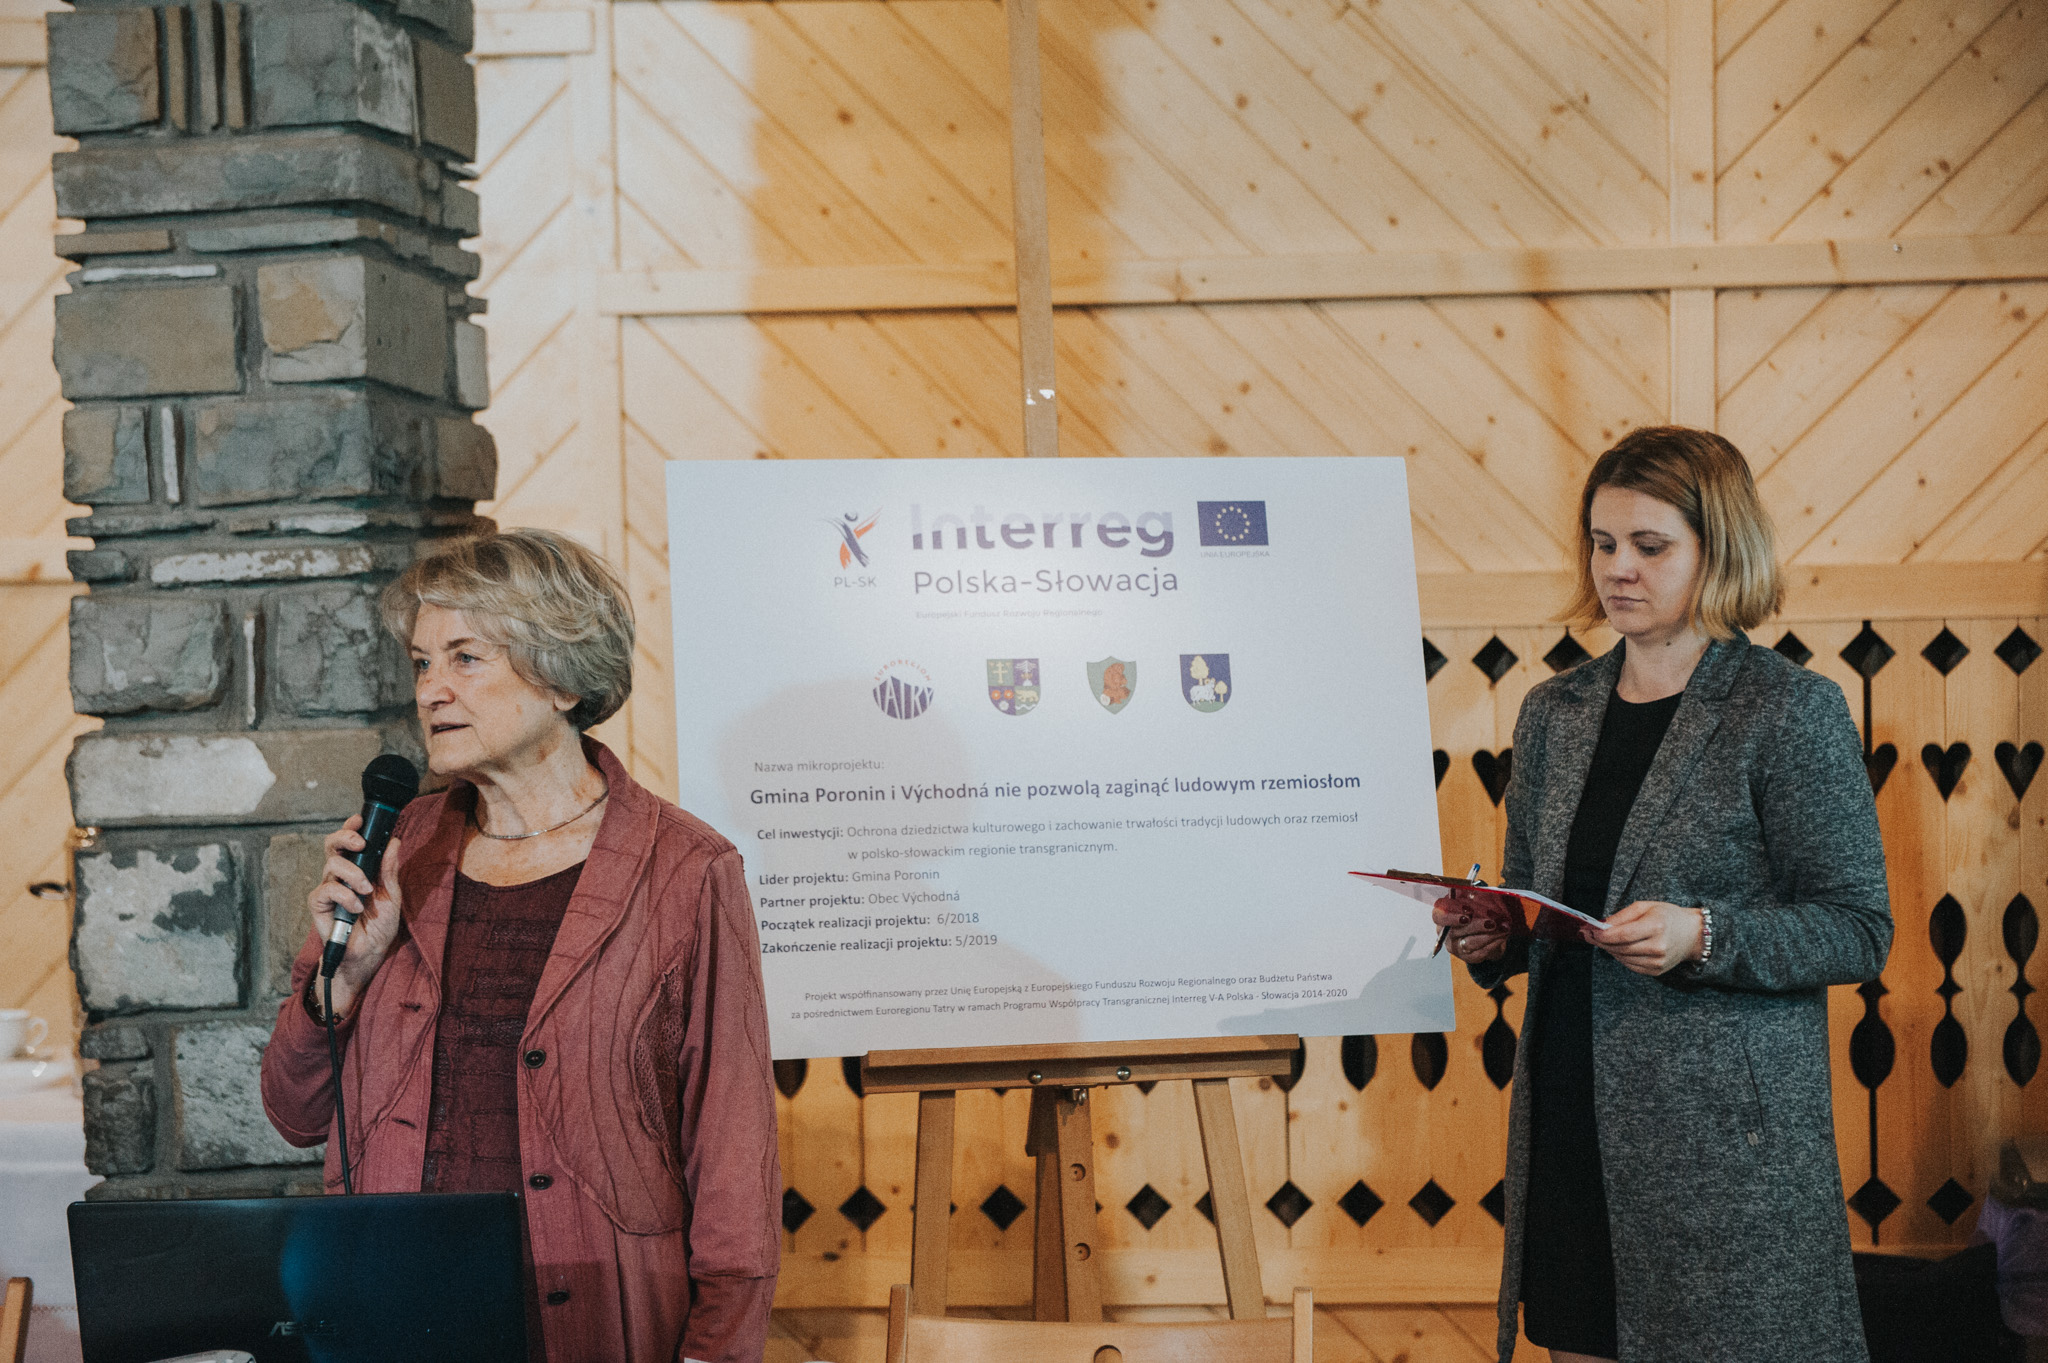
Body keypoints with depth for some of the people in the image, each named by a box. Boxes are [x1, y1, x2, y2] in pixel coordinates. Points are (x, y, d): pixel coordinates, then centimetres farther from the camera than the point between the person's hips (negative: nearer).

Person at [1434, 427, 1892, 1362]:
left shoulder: (1790, 711, -5)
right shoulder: (1554, 713, 12)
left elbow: (1859, 929, -6)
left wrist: (1703, 937, -19)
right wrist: (1490, 940, -2)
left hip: (1727, 1136, -5)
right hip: (1571, 1120, 5)